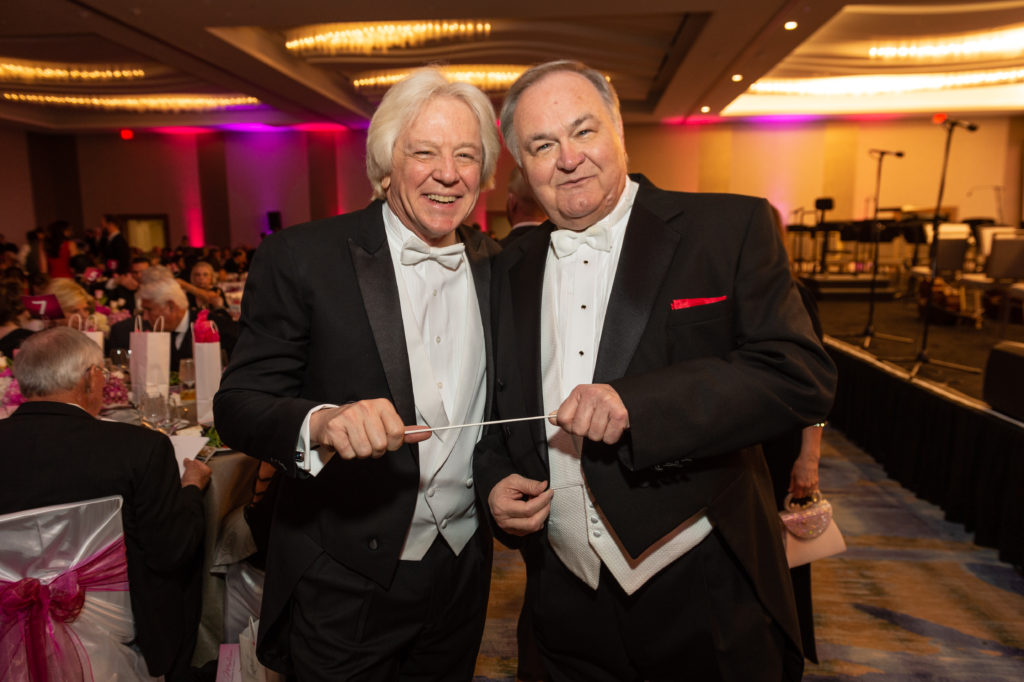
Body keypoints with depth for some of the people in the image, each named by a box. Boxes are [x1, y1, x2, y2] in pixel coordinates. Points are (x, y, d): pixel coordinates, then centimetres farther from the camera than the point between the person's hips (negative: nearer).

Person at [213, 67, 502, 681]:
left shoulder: (498, 267, 0)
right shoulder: (302, 258, -12)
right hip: (344, 586, -3)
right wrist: (319, 423, -33)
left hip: (463, 573, 4)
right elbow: (237, 405, -14)